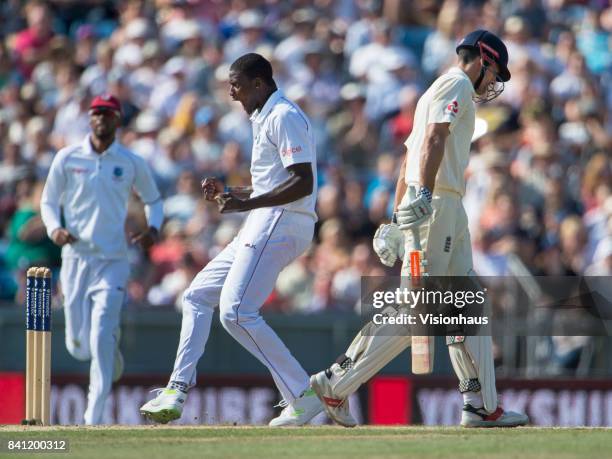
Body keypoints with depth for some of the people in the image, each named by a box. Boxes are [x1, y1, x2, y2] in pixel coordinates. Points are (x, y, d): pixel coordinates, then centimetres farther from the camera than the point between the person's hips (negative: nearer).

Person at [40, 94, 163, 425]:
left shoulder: (132, 163, 3)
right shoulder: (67, 158, 4)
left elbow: (153, 200, 17)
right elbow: (48, 201, 10)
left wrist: (153, 228, -3)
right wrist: (54, 229, -10)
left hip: (113, 261, -1)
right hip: (75, 258, 2)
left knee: (101, 336, -17)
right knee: (79, 347, 3)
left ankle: (94, 419, -12)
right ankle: (110, 340, 41)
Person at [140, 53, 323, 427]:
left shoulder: (284, 116, -11)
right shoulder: (265, 119, 22)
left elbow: (304, 183, -21)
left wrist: (246, 204, -26)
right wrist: (227, 194, 16)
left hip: (282, 224, -11)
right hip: (264, 226, 11)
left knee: (236, 311, -21)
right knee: (198, 296, 13)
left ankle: (302, 395, -21)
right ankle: (177, 392, 13)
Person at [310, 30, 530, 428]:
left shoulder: (438, 90, 28)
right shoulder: (457, 85, -2)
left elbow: (408, 161, 25)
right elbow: (434, 139, -19)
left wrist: (398, 217, 21)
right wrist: (424, 194, -31)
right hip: (437, 205, -11)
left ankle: (482, 406, 5)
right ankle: (337, 384, -12)